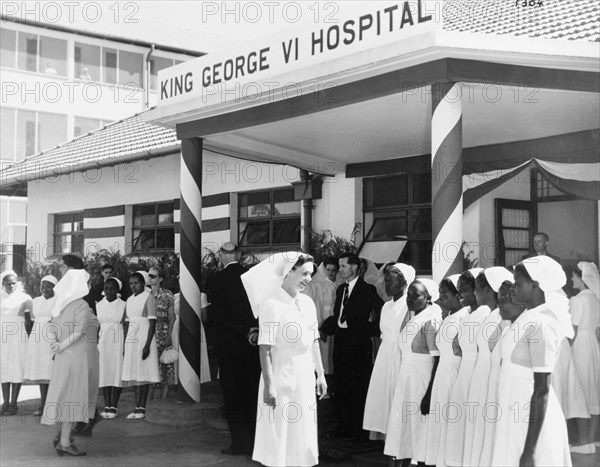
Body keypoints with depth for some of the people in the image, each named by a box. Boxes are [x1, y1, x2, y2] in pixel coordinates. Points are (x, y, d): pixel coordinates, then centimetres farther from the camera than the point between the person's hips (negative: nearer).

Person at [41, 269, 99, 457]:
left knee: (65, 394, 19)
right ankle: (65, 442, -2)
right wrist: (61, 346, -11)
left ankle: (61, 435, 28)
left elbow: (52, 327, 7)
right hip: (78, 356, -9)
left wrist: (55, 344, -7)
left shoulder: (62, 304, 10)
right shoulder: (82, 305, -15)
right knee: (74, 397, -4)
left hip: (65, 356, 9)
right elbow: (79, 332, -19)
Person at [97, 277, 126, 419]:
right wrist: (95, 342, 5)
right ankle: (106, 406, 7)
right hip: (103, 342, 3)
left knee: (117, 371, -3)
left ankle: (114, 406, 1)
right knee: (104, 372, 2)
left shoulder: (123, 305, -1)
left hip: (118, 342, -3)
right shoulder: (99, 305, 8)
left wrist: (125, 346, -6)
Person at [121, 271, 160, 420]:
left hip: (144, 339, -6)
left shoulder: (148, 298, -5)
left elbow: (152, 323, -10)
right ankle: (137, 407, 10)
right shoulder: (129, 300, 14)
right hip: (131, 340, 6)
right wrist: (124, 344, 11)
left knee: (143, 374, -6)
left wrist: (147, 345, -16)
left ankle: (142, 409, -3)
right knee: (133, 374, 5)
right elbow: (127, 323, 16)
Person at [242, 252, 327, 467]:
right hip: (281, 377, -6)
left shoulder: (308, 303, 5)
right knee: (279, 435, 3)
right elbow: (265, 348, -17)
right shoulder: (271, 304, -16)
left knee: (303, 435, 13)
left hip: (305, 378, 6)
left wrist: (320, 374, 12)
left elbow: (314, 342, 11)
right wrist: (269, 385, -19)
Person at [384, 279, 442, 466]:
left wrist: (429, 394, -21)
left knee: (419, 427, 1)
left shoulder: (431, 321, -15)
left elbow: (438, 360, -18)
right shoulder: (411, 318, 9)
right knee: (402, 425, 12)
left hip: (422, 380, -8)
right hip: (405, 378, 8)